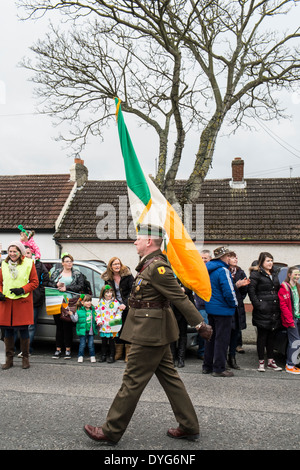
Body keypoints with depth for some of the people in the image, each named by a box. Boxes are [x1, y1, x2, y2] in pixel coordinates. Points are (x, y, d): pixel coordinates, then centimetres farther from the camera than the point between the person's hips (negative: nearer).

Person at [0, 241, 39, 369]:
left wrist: (22, 290, -13)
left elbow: (35, 282, 0)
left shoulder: (28, 264, 0)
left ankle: (25, 358, 15)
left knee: (23, 329, 1)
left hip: (23, 301, -3)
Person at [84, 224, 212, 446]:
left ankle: (111, 431, 13)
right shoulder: (151, 264, 10)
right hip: (155, 333, 11)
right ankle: (189, 427, 26)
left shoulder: (157, 267, -21)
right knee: (169, 377, 16)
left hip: (149, 333, -11)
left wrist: (200, 324, -18)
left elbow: (180, 298, -20)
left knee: (133, 381, 0)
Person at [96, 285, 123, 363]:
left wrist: (116, 320, -12)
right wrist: (99, 321, -2)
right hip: (103, 327, 2)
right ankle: (103, 356, 21)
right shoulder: (100, 302, 6)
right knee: (104, 342, 12)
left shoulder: (115, 302, -1)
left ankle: (111, 356, 13)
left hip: (112, 327, -2)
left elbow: (119, 312, 1)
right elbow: (97, 312, 9)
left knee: (111, 341, 4)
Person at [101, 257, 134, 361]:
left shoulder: (127, 275, -7)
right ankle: (118, 352, 14)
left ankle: (128, 353, 7)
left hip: (127, 307, -3)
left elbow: (132, 291, -10)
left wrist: (125, 303, -19)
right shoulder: (107, 278, 4)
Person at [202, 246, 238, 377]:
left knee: (211, 337, 17)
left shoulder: (208, 270, 10)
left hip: (210, 308, 9)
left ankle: (207, 366, 24)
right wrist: (234, 304, -6)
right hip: (223, 310, -9)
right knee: (222, 339, 0)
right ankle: (218, 369, 5)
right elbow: (228, 291, -21)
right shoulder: (223, 270, -18)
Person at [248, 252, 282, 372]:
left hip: (274, 311, 7)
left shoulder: (274, 273, 16)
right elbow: (251, 290, -13)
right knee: (262, 336, 1)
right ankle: (261, 362, 10)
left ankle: (271, 361, 21)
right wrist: (257, 305, -17)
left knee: (271, 336, 13)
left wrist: (279, 305, 12)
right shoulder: (256, 274, -7)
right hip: (262, 312, -7)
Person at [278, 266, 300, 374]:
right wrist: (290, 321, -16)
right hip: (291, 319, -7)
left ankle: (291, 364, 16)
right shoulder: (284, 288, -9)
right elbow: (283, 306, -13)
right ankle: (290, 365, -1)